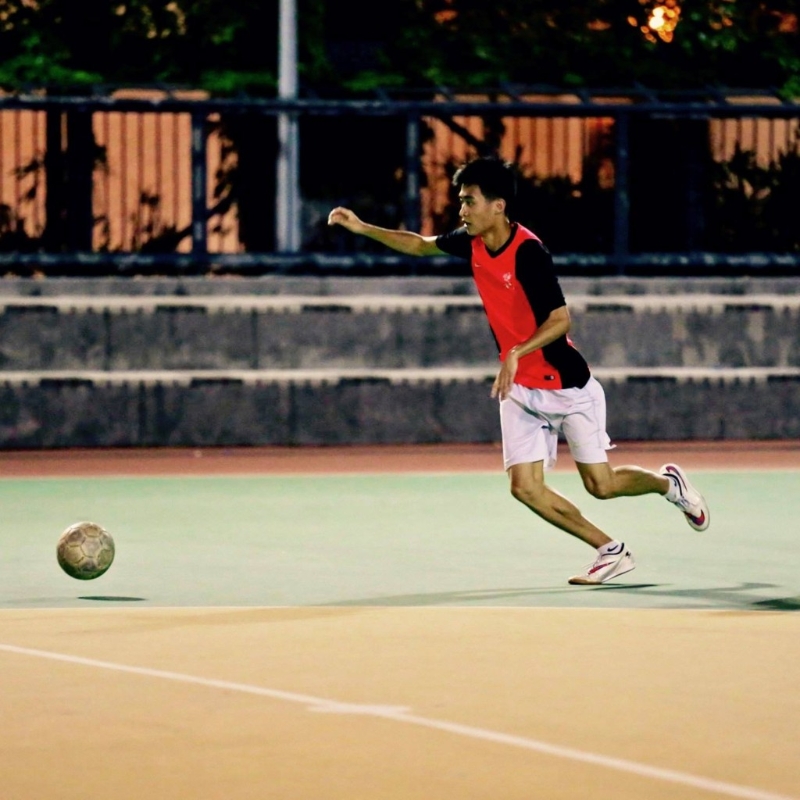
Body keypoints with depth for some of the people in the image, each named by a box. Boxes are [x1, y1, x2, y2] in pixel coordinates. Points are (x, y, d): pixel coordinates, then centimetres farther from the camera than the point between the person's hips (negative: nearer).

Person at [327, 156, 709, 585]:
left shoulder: (528, 252, -24)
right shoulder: (472, 243, -2)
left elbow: (560, 319, -28)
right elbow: (420, 245, 15)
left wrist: (517, 353, -40)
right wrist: (363, 228, 6)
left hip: (567, 385, -7)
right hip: (519, 389, 7)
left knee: (601, 485, 0)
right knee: (526, 488, -5)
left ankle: (667, 482, 32)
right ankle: (611, 552, 6)